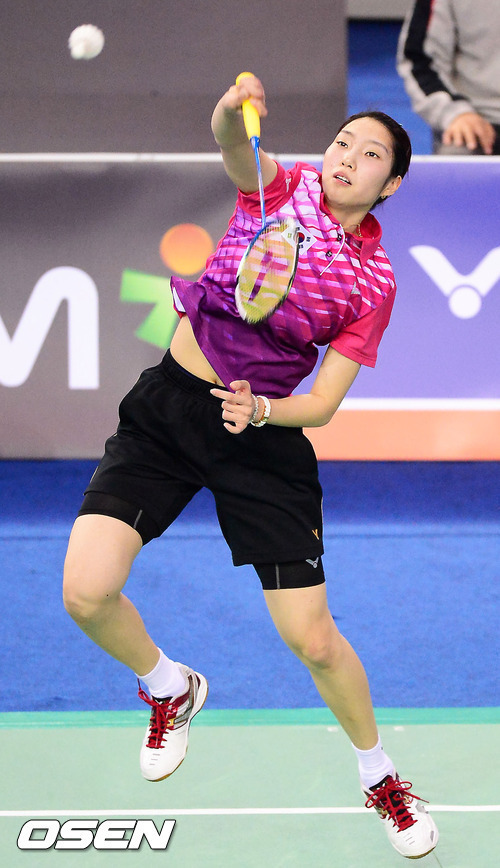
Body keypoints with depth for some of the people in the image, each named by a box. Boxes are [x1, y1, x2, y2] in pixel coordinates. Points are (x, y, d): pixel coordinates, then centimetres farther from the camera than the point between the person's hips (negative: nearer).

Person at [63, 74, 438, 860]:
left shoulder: (374, 283, -3)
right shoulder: (281, 188, 0)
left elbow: (322, 403, -5)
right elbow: (233, 145, -24)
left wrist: (260, 411, -25)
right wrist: (234, 109, -47)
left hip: (261, 434, -1)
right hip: (167, 404, 1)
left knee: (312, 639, -3)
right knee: (89, 595, -14)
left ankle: (379, 776, 25)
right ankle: (169, 687, 19)